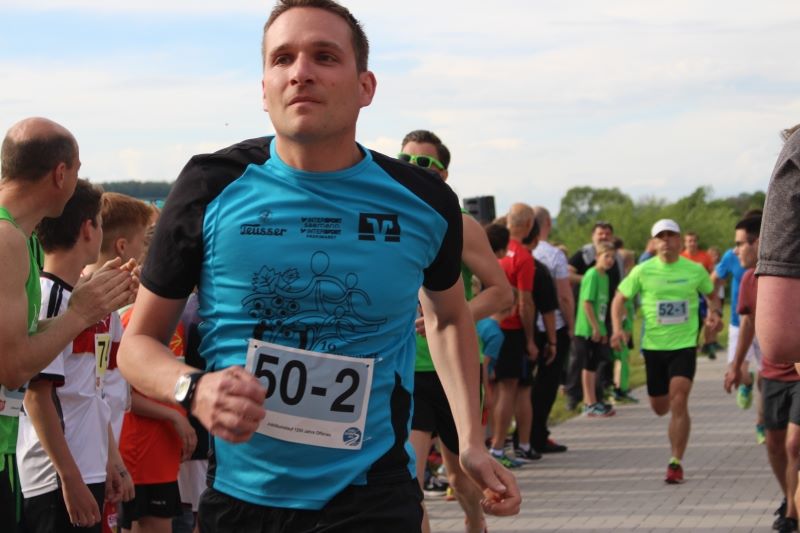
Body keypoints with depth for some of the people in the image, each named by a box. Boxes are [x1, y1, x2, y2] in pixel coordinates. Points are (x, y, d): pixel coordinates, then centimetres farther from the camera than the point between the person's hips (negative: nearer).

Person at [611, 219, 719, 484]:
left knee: (678, 404, -15)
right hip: (653, 345, 2)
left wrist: (714, 312, -4)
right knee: (659, 408, 12)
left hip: (684, 345, -2)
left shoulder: (695, 270, -1)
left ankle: (676, 463, -9)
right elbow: (619, 299, 4)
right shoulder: (643, 271, -2)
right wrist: (617, 328, -12)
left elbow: (711, 294, 17)